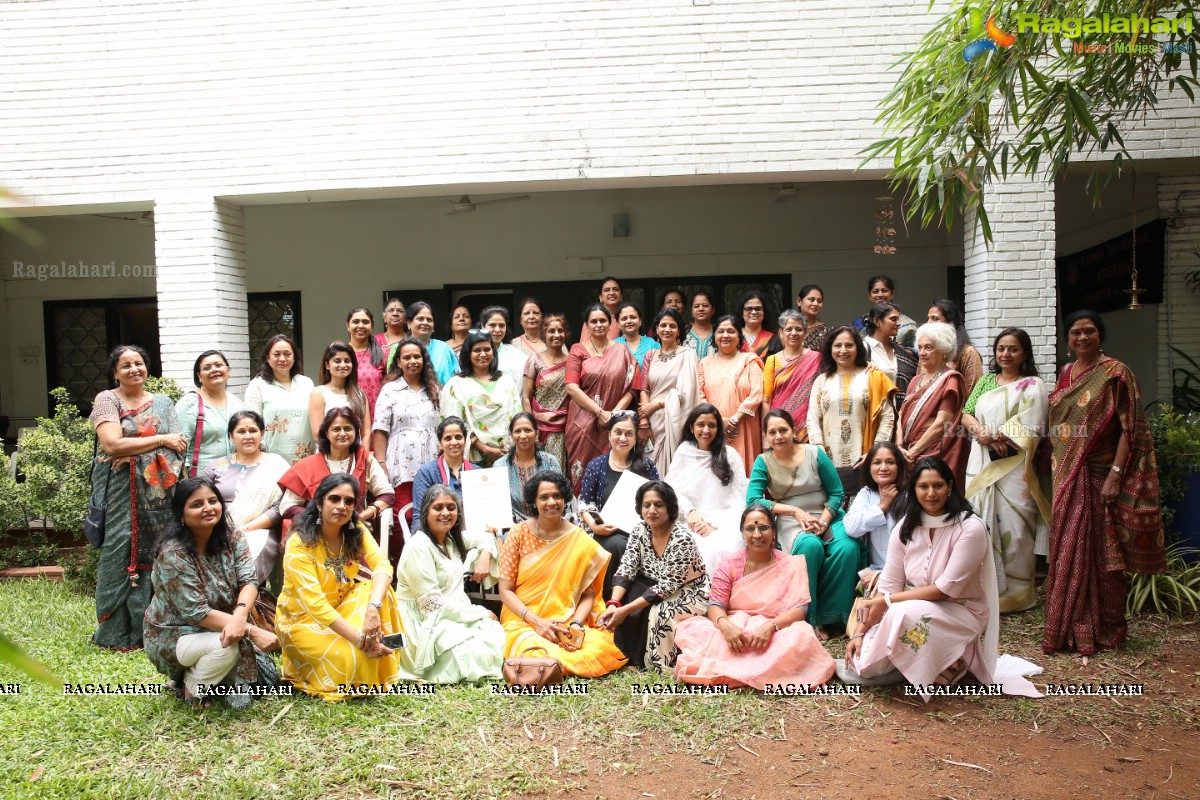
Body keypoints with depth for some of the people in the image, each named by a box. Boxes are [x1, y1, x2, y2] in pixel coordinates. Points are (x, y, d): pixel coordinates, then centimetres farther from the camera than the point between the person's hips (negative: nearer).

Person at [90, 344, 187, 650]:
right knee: (121, 556, -3)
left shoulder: (162, 402, 14)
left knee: (156, 555, 0)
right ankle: (117, 633, 7)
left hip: (157, 495, 3)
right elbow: (112, 445, -12)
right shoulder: (107, 400, 3)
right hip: (120, 495, -3)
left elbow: (178, 446, 4)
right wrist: (161, 440, -6)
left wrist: (133, 450, -10)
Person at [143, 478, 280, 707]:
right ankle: (191, 689, -3)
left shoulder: (232, 537, -8)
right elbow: (196, 612, -27)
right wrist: (252, 631, -34)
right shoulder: (173, 553, -24)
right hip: (170, 636, -6)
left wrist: (240, 615, -40)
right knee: (227, 644, -31)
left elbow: (249, 581, -18)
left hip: (217, 627, 6)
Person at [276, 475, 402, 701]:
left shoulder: (356, 530, -7)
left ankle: (382, 672, -9)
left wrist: (373, 607, -42)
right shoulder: (300, 543, -23)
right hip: (302, 621, -6)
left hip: (340, 610, 6)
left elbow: (382, 565, -23)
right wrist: (361, 639, -37)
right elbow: (314, 604, -30)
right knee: (353, 657, -29)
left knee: (378, 588, -20)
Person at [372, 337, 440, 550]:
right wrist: (381, 464, -7)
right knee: (404, 517, -7)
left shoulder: (435, 390, 15)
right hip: (401, 465, -3)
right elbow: (380, 430, 1)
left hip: (430, 464, 3)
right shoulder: (390, 390, 6)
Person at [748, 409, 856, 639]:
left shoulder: (815, 454, 2)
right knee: (810, 546, -35)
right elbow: (752, 500, -11)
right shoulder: (763, 462, 0)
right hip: (791, 523, -2)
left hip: (828, 517, 2)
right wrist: (795, 511, -17)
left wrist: (823, 521, -14)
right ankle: (810, 619, -20)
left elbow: (837, 493, 4)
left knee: (848, 549, -29)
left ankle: (828, 617, -13)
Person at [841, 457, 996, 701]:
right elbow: (889, 584, -3)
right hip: (915, 608, 4)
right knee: (862, 658, -17)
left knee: (903, 614, -35)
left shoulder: (971, 528, -18)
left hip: (959, 611, -4)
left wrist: (886, 601, -20)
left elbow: (946, 589, -20)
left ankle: (945, 665, -10)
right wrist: (861, 632, -11)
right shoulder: (905, 527, -2)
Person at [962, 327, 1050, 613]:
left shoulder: (1032, 386, -1)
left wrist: (993, 436, -15)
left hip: (1013, 467, -5)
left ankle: (1014, 592, 10)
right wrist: (981, 431, -11)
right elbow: (966, 414, 9)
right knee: (979, 524, 6)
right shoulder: (985, 381, 16)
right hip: (980, 464, 5)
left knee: (1011, 528, -2)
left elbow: (1030, 430, -10)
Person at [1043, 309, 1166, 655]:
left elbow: (1129, 429, -12)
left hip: (1097, 477, -6)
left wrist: (1116, 475, -20)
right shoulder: (1066, 373, 12)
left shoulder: (1114, 373, -7)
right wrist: (1055, 469, 13)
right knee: (1068, 550, 10)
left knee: (1098, 552, 1)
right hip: (1067, 478, 6)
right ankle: (1069, 627, 21)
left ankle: (1102, 628, 14)